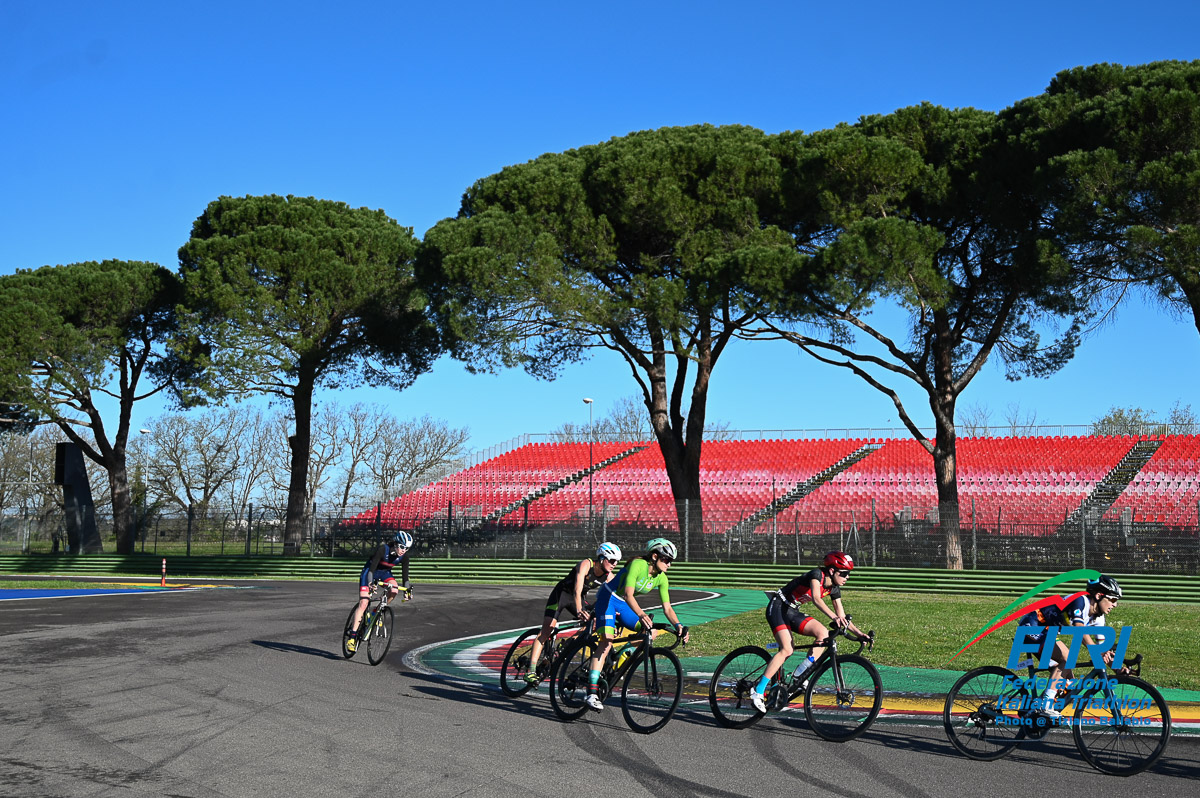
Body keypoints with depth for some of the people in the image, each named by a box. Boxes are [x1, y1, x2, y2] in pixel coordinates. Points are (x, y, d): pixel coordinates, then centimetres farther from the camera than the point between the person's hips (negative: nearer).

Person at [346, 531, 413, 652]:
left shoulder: (404, 556, -16)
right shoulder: (383, 549, -31)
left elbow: (405, 574, -8)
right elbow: (372, 568, -33)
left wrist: (408, 589, -15)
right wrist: (370, 584, -44)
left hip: (385, 573, 5)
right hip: (369, 571, -5)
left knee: (394, 591, -26)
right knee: (363, 603, -15)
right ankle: (352, 636, -13)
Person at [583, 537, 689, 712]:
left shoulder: (661, 578, -6)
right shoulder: (638, 565, -27)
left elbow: (667, 608, -7)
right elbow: (628, 594, -37)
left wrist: (678, 625, -25)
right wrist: (640, 614, -53)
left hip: (623, 605, 8)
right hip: (608, 598, -8)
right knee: (607, 642, -24)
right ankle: (591, 693, -27)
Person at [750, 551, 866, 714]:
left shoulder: (834, 588, 2)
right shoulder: (817, 574, -20)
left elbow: (843, 618, 6)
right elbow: (816, 598, -38)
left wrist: (860, 634, -5)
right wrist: (833, 616, -52)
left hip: (793, 612, 8)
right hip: (778, 607, -8)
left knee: (824, 633, -17)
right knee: (787, 650, -24)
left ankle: (800, 676, -11)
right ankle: (758, 691, -19)